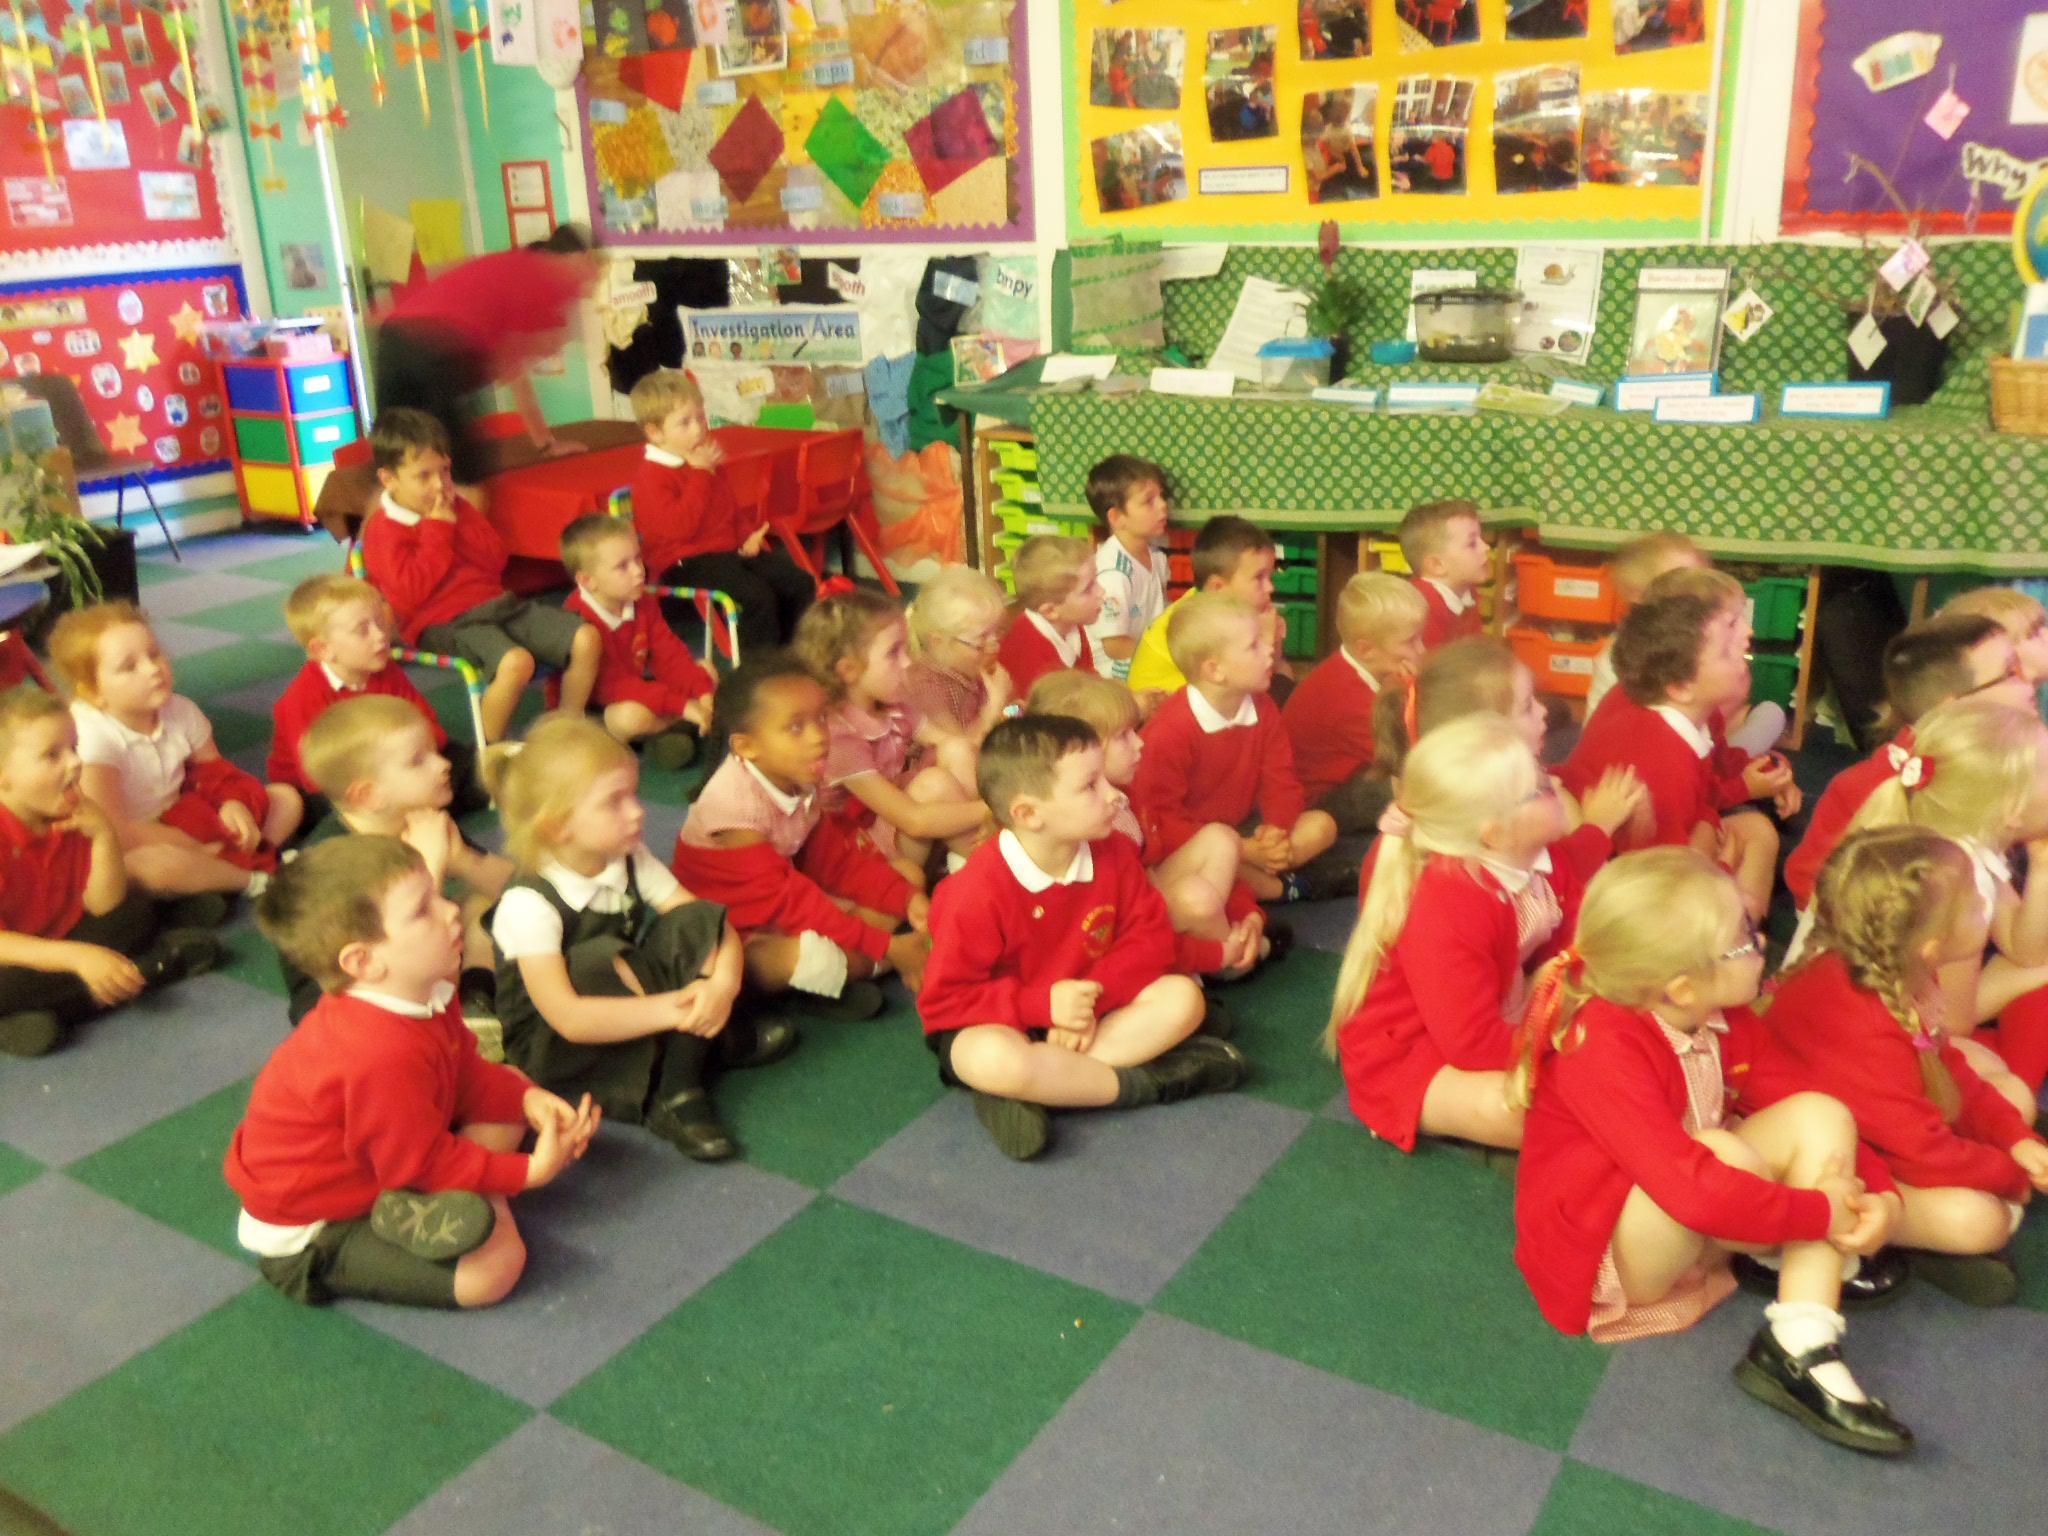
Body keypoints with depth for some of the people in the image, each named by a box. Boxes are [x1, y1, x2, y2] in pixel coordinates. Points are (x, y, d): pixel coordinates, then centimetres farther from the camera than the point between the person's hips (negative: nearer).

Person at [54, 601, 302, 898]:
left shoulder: (180, 709, -7)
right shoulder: (92, 736, -26)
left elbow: (214, 768, 7)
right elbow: (113, 831, -28)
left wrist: (234, 801, -16)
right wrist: (197, 849, -25)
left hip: (182, 823, 7)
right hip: (127, 853, -7)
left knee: (286, 798, 1)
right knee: (152, 863, -41)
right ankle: (253, 879, -15)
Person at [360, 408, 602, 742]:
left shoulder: (454, 507, 18)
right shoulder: (383, 530, -3)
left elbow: (497, 559, 13)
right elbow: (408, 595, -17)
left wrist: (458, 523, -2)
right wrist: (438, 531, -10)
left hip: (495, 603, 7)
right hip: (444, 624, -7)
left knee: (586, 640, -12)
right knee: (516, 662, -38)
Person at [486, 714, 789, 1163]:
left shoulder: (632, 862, -7)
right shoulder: (527, 904, -26)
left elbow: (712, 924, -10)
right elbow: (568, 1018, -34)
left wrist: (722, 984, -32)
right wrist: (670, 1009, -39)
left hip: (620, 1014, 6)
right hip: (548, 1050, -6)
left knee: (697, 919, -16)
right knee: (597, 962, -36)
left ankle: (678, 1092, -18)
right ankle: (719, 1039, -16)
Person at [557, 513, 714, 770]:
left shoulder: (641, 604, -3)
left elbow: (670, 656, -4)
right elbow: (612, 687, -33)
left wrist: (703, 692, -23)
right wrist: (681, 705, -37)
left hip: (632, 696, 8)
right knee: (630, 716, -40)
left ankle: (663, 730, -16)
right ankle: (677, 723, -8)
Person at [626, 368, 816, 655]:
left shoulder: (704, 465, 16)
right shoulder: (650, 477, -11)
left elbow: (730, 506, 30)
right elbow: (680, 527, -25)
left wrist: (748, 536, 9)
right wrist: (700, 474, -19)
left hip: (728, 549, 9)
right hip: (686, 563, -8)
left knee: (800, 582, -5)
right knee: (757, 595, -31)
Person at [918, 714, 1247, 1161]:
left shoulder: (1113, 855, -8)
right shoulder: (978, 892, -24)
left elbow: (1149, 937, -5)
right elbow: (943, 1000, -20)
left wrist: (1095, 994, -22)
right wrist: (1040, 1005, -28)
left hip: (1081, 1016, 6)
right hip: (997, 1025, -6)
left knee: (1182, 997, -15)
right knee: (995, 1061, -40)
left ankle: (1026, 1094, -24)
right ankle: (1147, 1083, -20)